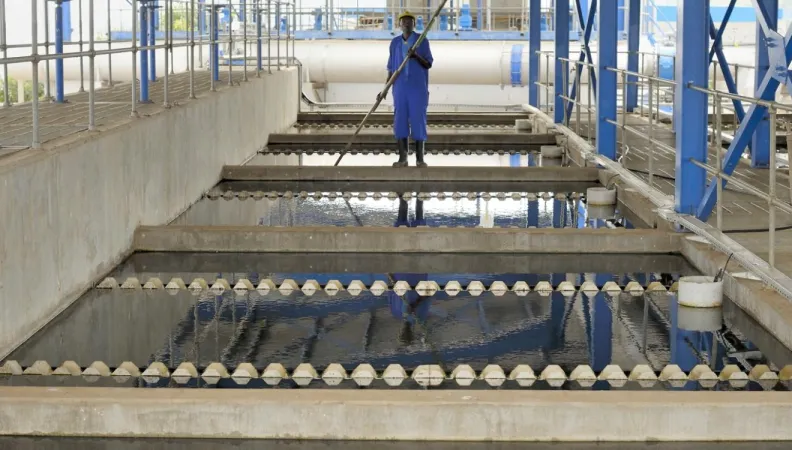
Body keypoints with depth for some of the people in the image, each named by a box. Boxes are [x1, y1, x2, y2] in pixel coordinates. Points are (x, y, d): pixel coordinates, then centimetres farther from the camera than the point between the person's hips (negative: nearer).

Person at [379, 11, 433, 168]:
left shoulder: (422, 41, -1)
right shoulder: (395, 43, 9)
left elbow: (428, 65, -4)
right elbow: (392, 69, 12)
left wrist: (417, 56, -24)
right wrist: (385, 90, 5)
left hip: (418, 87, -3)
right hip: (400, 88, 3)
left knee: (418, 121, -5)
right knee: (400, 121, 0)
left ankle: (420, 159, 0)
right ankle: (402, 158, 5)